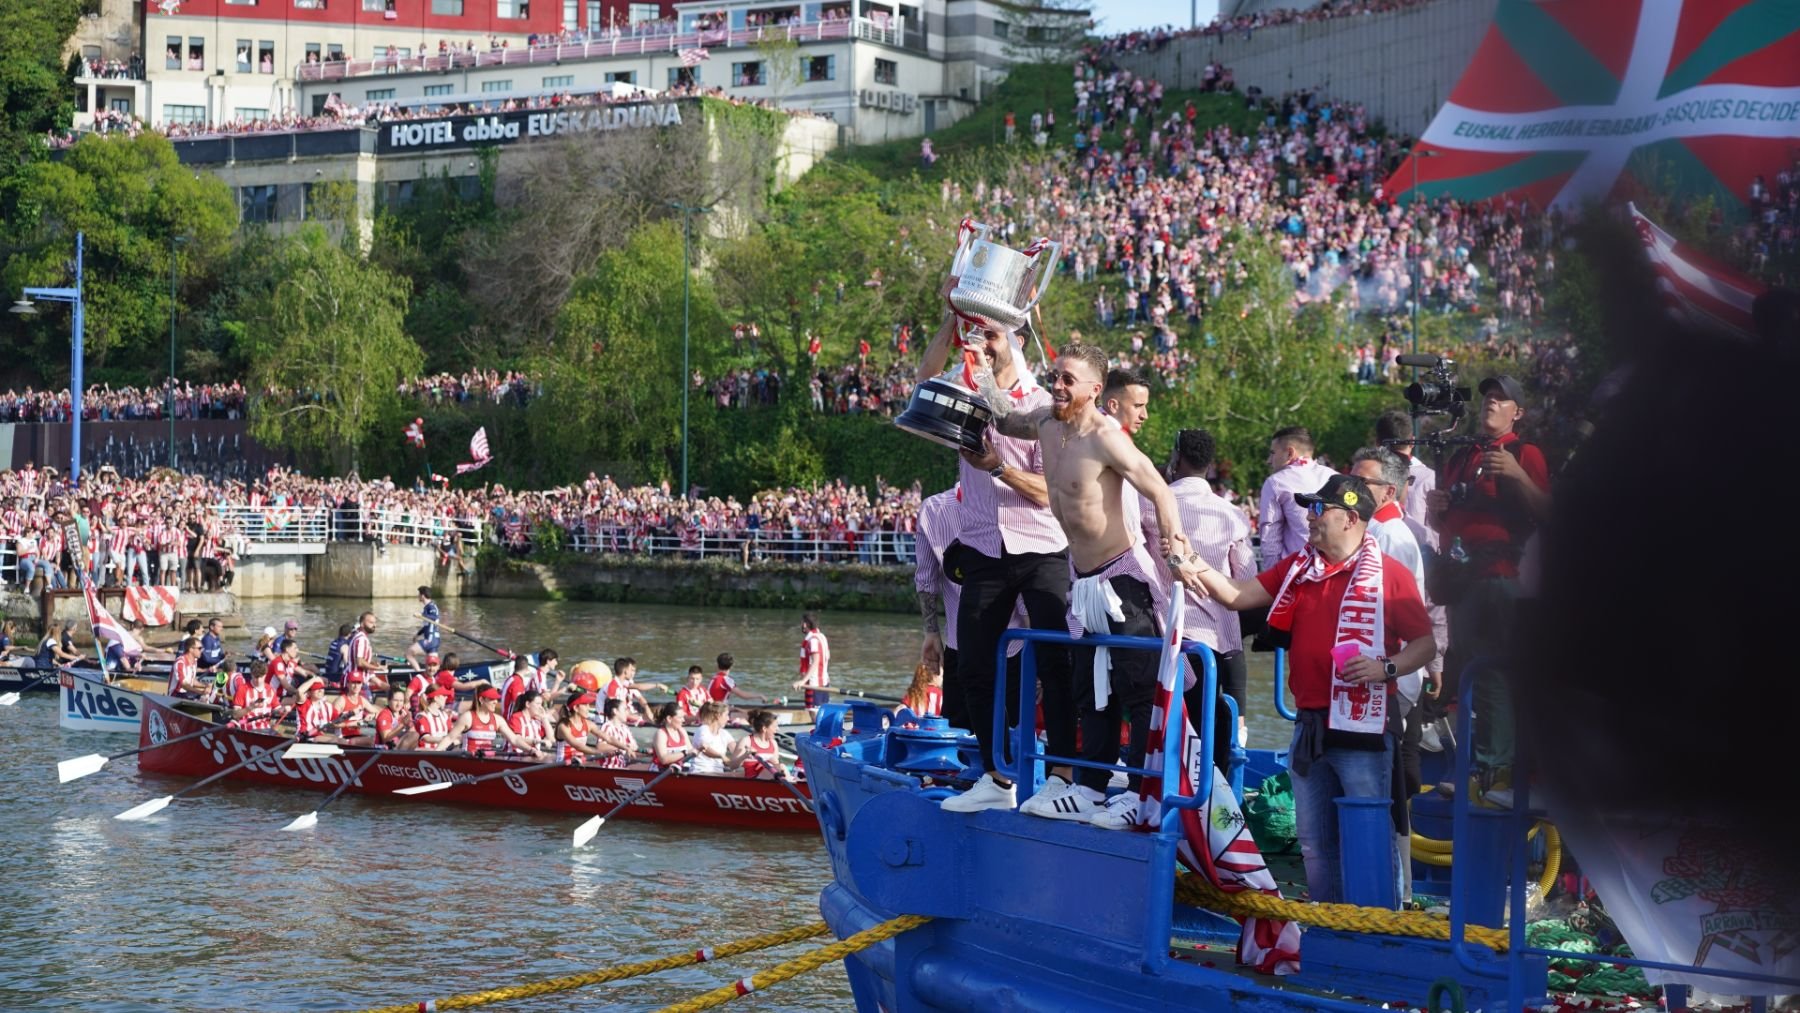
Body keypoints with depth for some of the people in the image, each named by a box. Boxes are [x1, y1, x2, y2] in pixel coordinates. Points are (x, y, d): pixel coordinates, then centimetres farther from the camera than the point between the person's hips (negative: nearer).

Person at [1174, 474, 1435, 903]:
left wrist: (1386, 667, -20)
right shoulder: (1298, 569, 13)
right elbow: (1237, 596, 13)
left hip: (1363, 729, -7)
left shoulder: (1390, 575, -5)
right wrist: (1198, 570, -3)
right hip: (1309, 726, 7)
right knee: (1314, 843, 12)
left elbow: (1425, 642, -4)